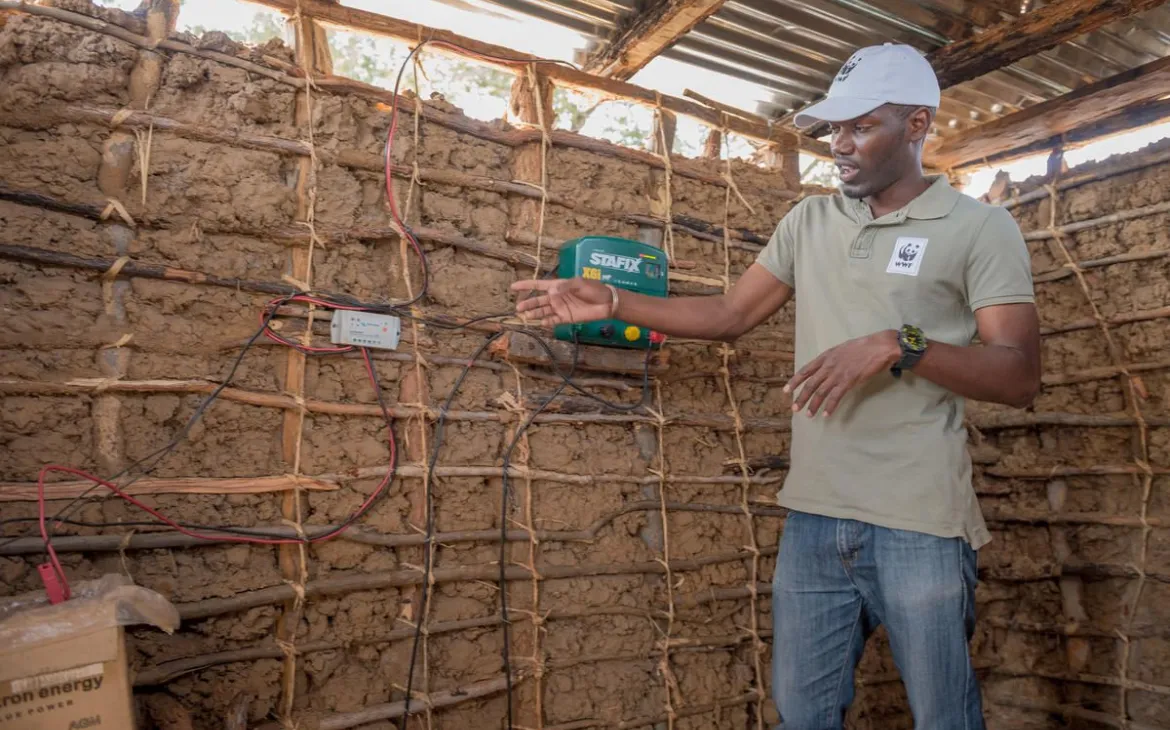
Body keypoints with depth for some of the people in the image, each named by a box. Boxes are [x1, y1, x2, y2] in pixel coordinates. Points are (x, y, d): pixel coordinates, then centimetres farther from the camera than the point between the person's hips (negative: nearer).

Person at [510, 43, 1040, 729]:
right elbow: (731, 314, 11)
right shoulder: (809, 220, 13)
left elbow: (1020, 375, -9)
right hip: (813, 517, 4)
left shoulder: (980, 226, -2)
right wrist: (612, 302, 2)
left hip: (920, 525, -4)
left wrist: (899, 346, -23)